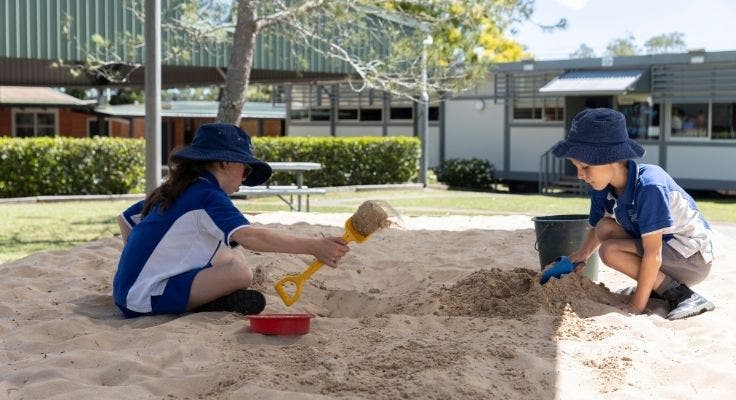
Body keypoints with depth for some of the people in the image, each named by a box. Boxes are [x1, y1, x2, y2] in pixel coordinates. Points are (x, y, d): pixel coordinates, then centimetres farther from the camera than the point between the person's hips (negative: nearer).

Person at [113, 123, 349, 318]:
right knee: (239, 272, -25)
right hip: (146, 299, -10)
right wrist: (313, 247, -32)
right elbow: (248, 236, -30)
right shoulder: (208, 196, -15)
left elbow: (125, 220, 24)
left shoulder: (174, 190, 13)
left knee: (231, 256, 12)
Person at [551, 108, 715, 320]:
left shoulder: (649, 186, -30)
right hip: (662, 247, 8)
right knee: (606, 228, -5)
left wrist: (636, 307, -28)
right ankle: (656, 285, 3)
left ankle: (683, 296, -17)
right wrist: (579, 257, 2)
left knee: (610, 251, -21)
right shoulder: (602, 188, -7)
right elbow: (597, 229, 15)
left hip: (694, 258, -8)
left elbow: (653, 255, -30)